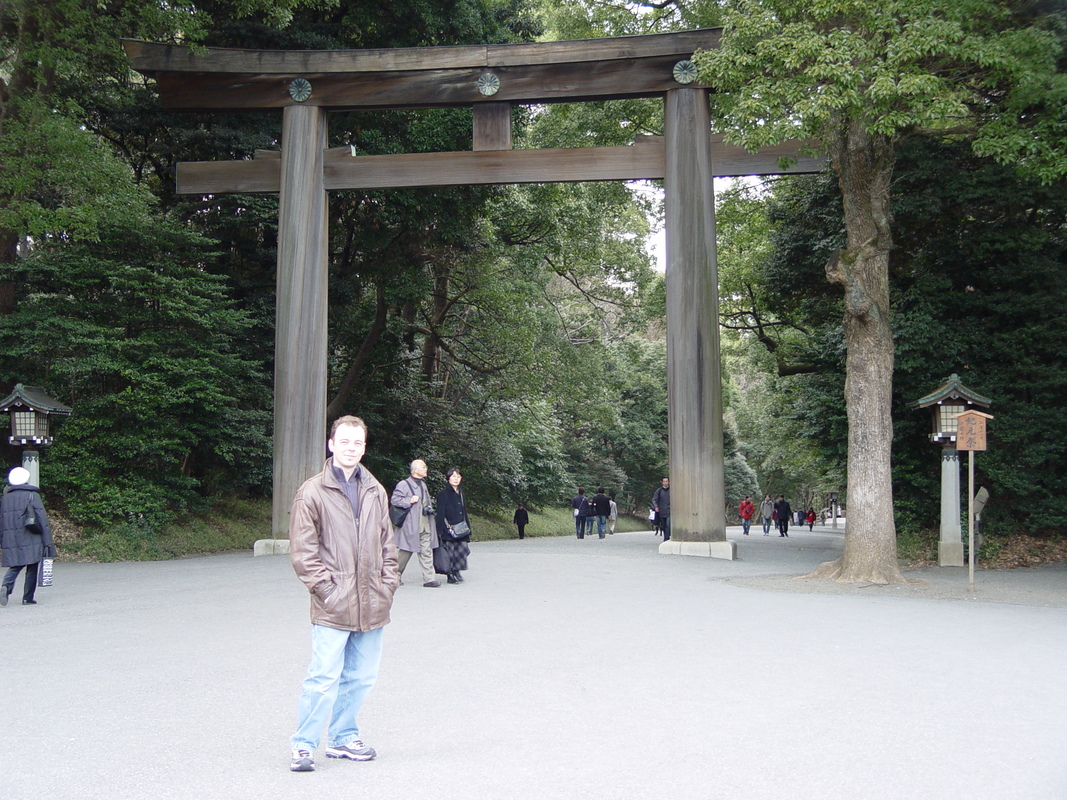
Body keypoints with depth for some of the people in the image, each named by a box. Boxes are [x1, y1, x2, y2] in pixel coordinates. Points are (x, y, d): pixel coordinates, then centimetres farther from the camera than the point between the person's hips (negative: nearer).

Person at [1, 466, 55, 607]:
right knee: (32, 568, 5)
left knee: (15, 566, 12)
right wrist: (48, 540, -5)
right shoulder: (32, 495, -3)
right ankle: (28, 598, 5)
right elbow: (42, 518, -7)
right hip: (30, 540, -4)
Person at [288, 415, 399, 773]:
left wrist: (389, 583, 8)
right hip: (333, 607, -5)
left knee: (361, 677, 13)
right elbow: (302, 551, -5)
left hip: (372, 605, 5)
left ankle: (343, 739, 28)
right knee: (324, 678, -6)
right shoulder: (312, 492, -4)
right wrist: (326, 587, -11)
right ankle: (303, 746, 9)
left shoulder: (375, 492, 12)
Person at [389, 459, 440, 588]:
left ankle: (429, 578, -1)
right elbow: (394, 500, -11)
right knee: (405, 551, 2)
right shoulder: (404, 484, -7)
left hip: (425, 525, 7)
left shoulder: (423, 484, 18)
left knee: (426, 551, 0)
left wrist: (429, 508, 14)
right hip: (411, 525, -7)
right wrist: (409, 501, -17)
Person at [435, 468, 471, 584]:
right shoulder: (443, 494, -4)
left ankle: (456, 572, 10)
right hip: (448, 530, -6)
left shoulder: (460, 494, 17)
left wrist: (467, 528, 18)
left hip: (461, 530, 6)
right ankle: (450, 575, 3)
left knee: (461, 550, -1)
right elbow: (440, 514, -8)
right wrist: (440, 531, -14)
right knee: (449, 551, -5)